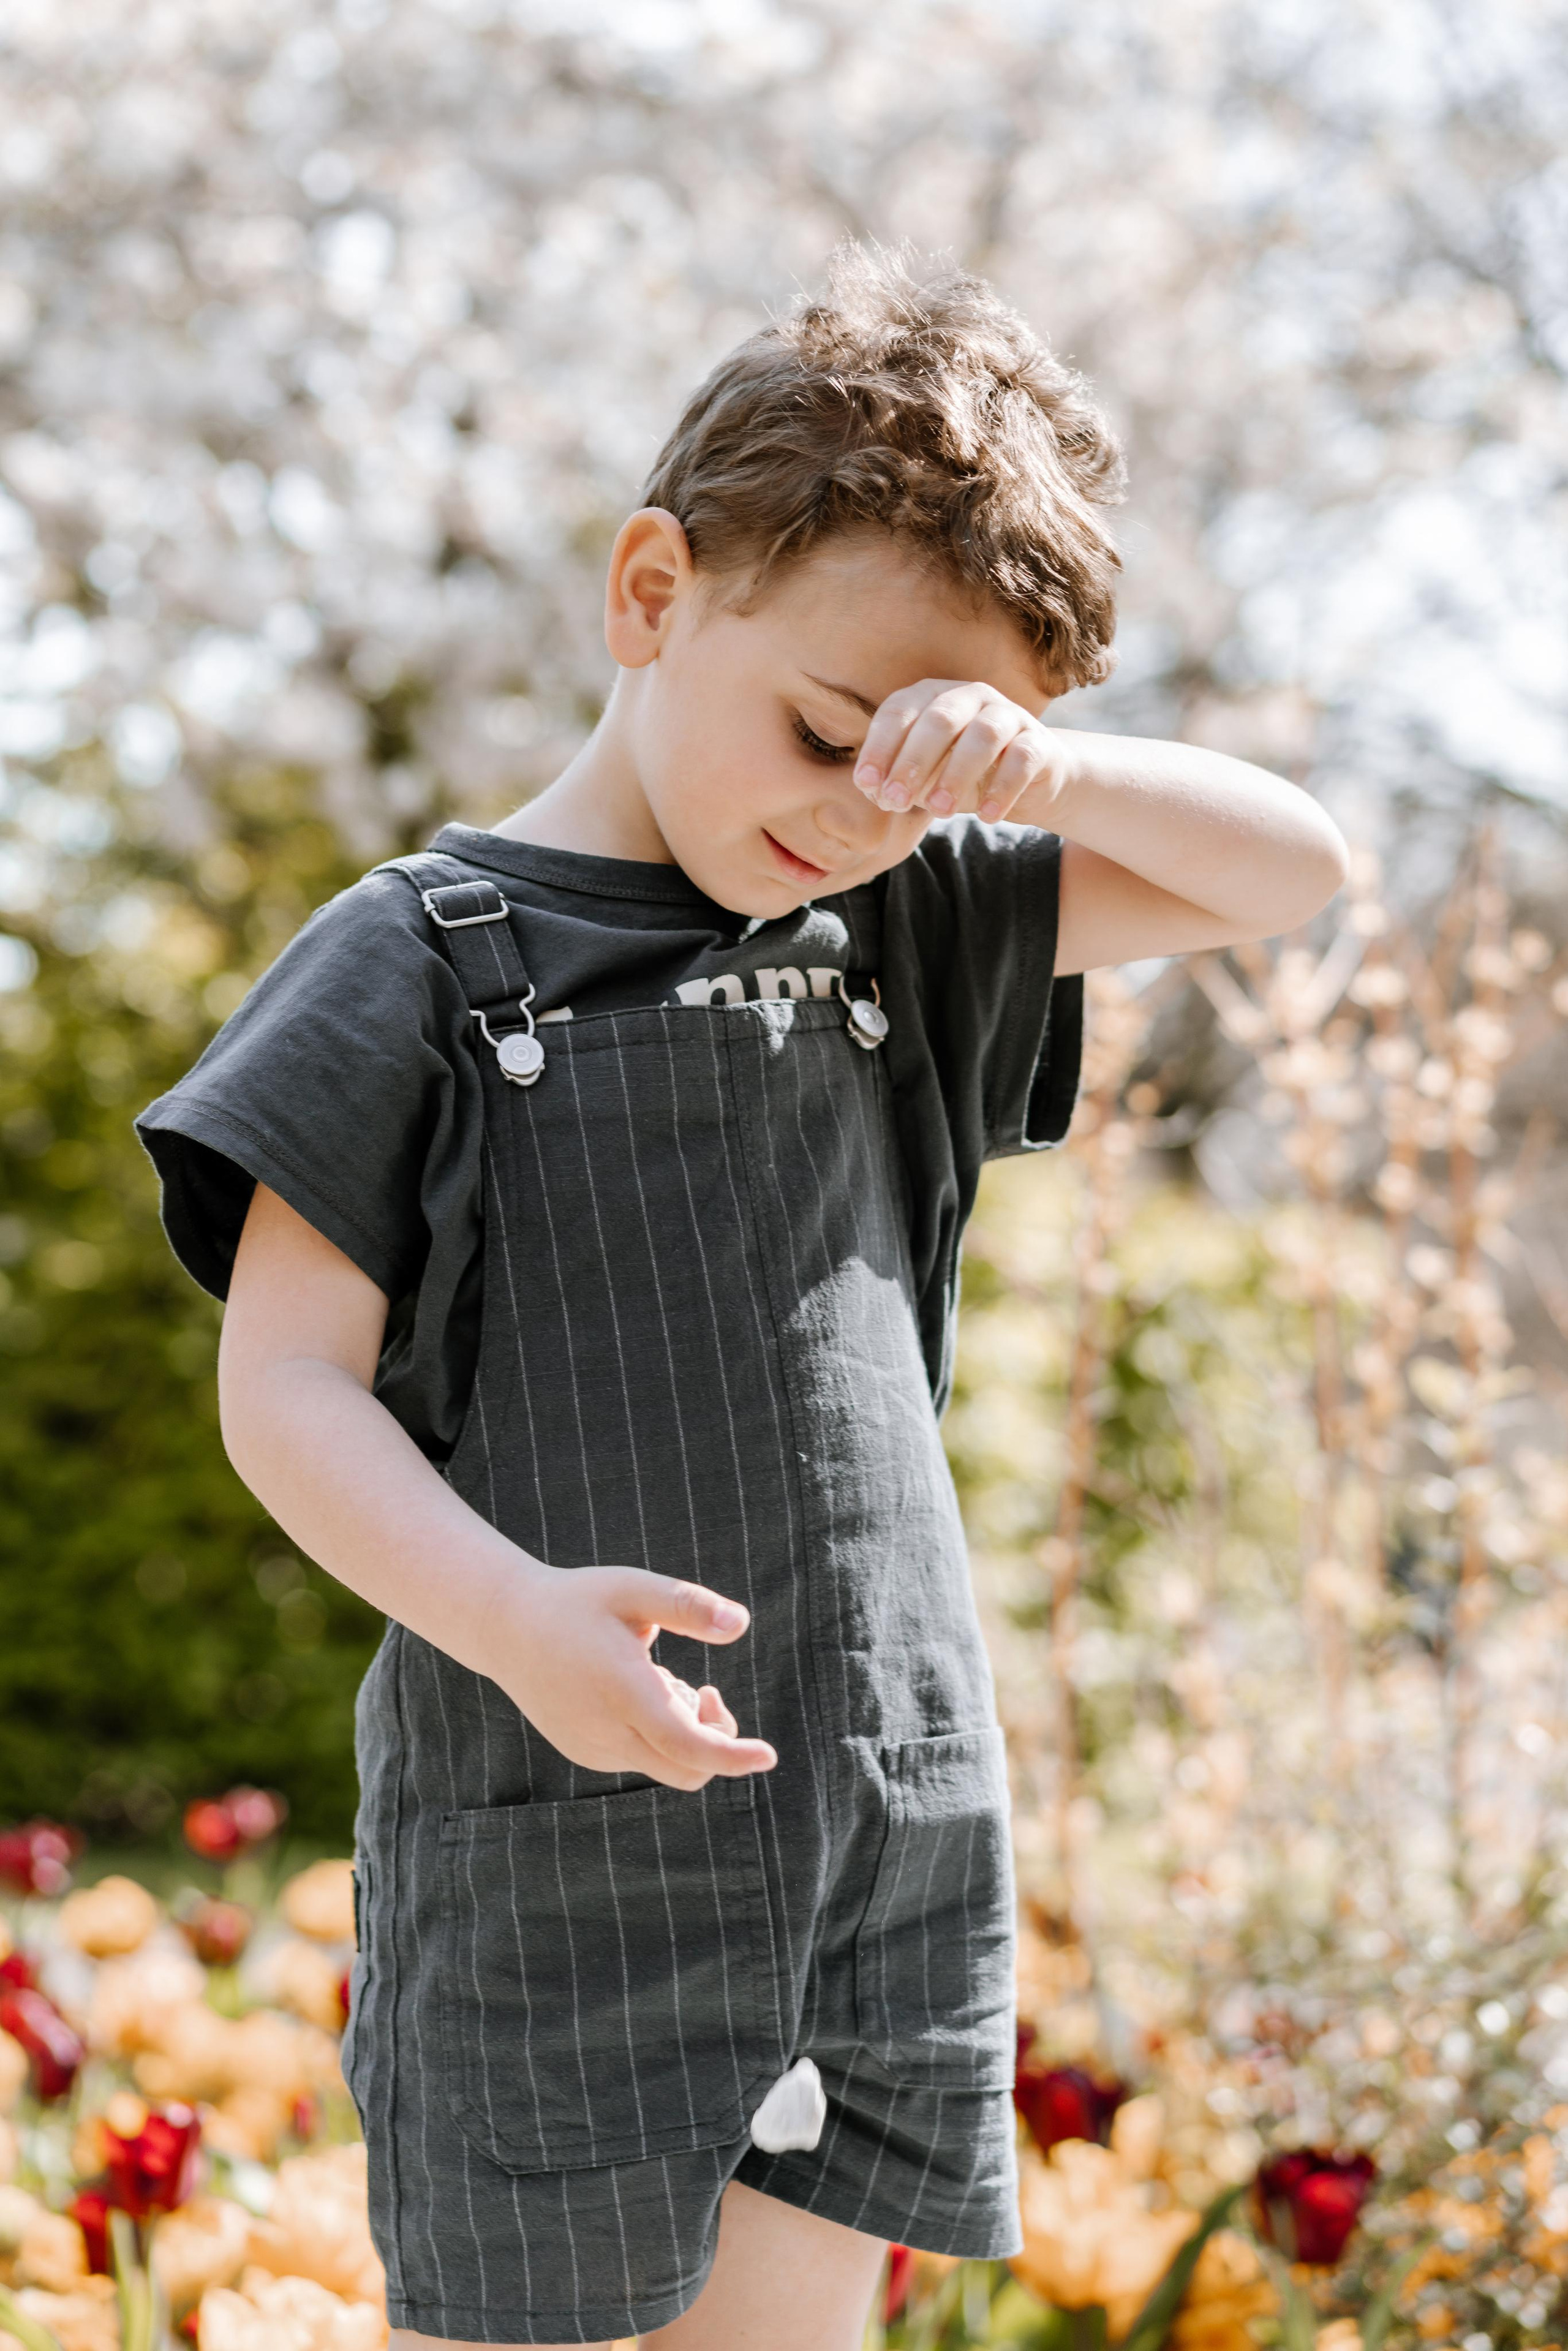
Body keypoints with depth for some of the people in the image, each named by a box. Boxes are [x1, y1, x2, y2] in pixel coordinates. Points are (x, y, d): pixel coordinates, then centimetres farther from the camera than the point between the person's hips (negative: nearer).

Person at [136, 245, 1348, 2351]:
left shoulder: (893, 935, 10)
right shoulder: (421, 962, -4)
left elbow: (1292, 874, 11)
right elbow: (287, 1386, -8)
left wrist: (1037, 769, -9)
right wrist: (513, 1616, -25)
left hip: (888, 1812, 5)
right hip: (548, 1835, -4)